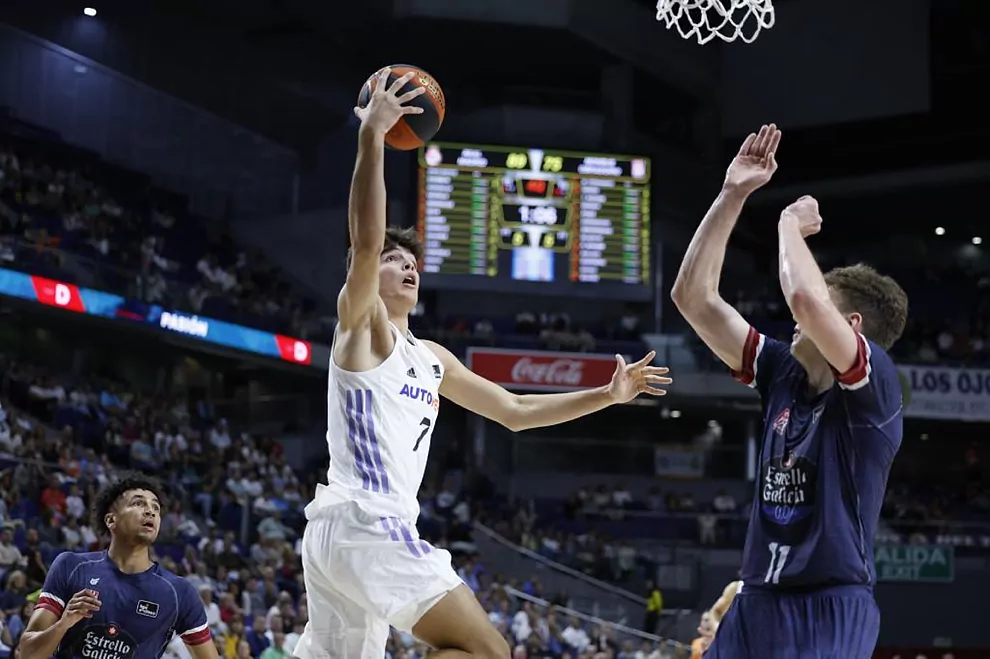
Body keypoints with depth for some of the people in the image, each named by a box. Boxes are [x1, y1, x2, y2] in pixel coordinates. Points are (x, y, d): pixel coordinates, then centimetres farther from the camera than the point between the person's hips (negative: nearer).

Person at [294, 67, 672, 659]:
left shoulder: (431, 358, 24)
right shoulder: (361, 322, 0)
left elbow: (515, 411, 29)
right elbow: (366, 240, -20)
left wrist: (608, 396, 23)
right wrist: (371, 139, -29)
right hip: (363, 520, -9)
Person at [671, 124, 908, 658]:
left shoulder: (874, 384, -10)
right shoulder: (783, 373, 10)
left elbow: (806, 298, -29)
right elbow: (693, 299, 9)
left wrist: (791, 224, -9)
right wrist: (732, 196, 5)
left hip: (830, 612, -7)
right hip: (756, 605, 7)